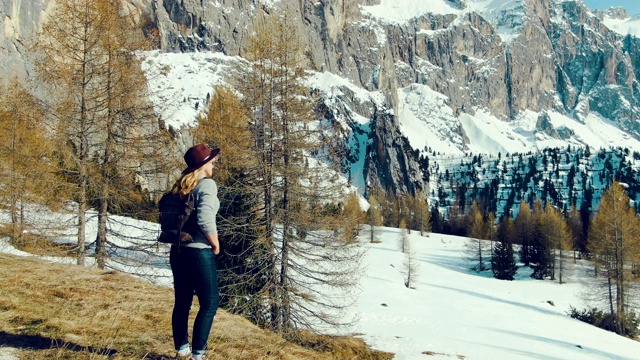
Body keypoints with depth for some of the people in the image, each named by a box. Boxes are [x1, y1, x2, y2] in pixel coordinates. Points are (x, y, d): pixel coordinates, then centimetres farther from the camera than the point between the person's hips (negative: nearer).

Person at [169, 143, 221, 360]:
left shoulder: (180, 187, 11)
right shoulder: (207, 184, -12)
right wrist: (215, 244, -10)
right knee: (210, 303, 2)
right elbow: (205, 219, -23)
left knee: (182, 302, 16)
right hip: (199, 253, -8)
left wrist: (177, 237, 16)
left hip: (178, 251, 8)